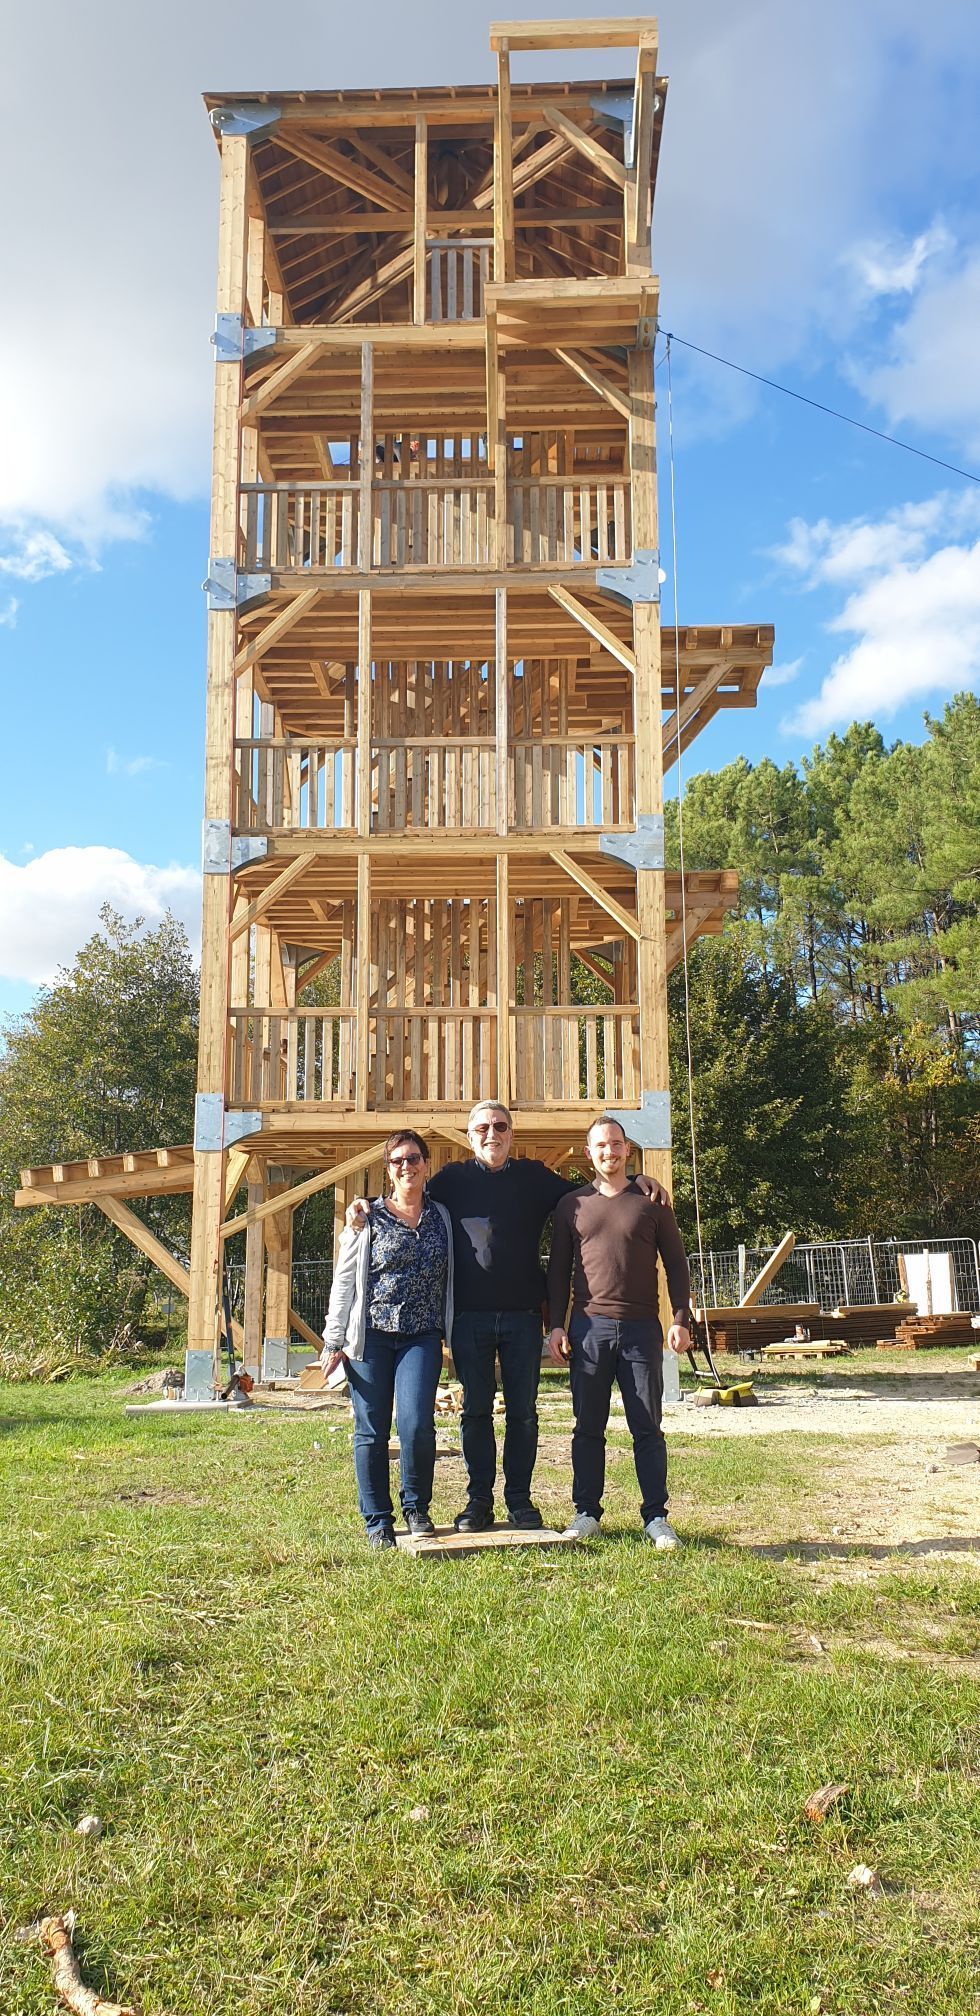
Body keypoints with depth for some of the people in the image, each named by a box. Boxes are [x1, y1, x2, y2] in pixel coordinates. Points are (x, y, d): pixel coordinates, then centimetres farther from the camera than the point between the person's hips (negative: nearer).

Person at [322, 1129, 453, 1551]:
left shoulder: (442, 1217, 10)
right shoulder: (367, 1218, 2)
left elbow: (450, 1279, 17)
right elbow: (344, 1281, 2)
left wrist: (453, 1333, 10)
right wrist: (333, 1341, -1)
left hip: (423, 1337, 1)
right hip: (371, 1335, -1)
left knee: (417, 1424, -12)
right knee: (371, 1432, 2)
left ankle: (417, 1508, 11)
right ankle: (377, 1522, 16)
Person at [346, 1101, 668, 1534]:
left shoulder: (533, 1177, 9)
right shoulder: (453, 1179, 8)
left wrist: (634, 1183, 4)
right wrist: (365, 1205, -1)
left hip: (523, 1315, 0)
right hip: (469, 1315, 0)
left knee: (523, 1411, 6)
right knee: (475, 1410, 6)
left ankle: (520, 1499, 17)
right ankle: (479, 1500, 16)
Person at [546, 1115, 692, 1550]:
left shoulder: (651, 1201, 6)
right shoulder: (572, 1205, 9)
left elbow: (676, 1264, 7)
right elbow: (558, 1270, 12)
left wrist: (681, 1319, -2)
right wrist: (556, 1324, 3)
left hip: (641, 1328, -1)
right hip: (588, 1328, 1)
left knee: (647, 1427, 2)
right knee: (588, 1427, 5)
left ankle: (656, 1517, 9)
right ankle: (586, 1512, 15)